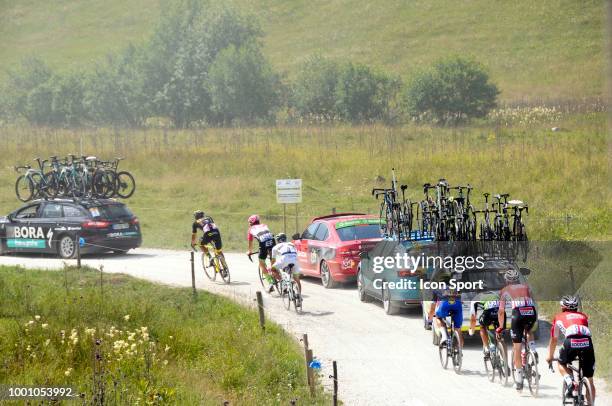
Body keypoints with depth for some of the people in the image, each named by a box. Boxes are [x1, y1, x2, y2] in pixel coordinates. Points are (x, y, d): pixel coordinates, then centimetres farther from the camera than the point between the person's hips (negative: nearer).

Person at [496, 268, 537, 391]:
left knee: (517, 347, 6)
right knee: (529, 331, 38)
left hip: (518, 313, -3)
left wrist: (501, 327, 26)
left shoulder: (505, 291, 21)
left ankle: (519, 380, 5)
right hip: (532, 313, 3)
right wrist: (535, 322, 41)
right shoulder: (526, 287, 28)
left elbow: (501, 311, 14)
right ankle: (533, 351, 12)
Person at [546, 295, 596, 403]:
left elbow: (553, 340, 37)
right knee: (589, 380, 14)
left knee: (562, 364, 27)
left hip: (571, 342, -2)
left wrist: (549, 357, 53)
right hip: (587, 343, 2)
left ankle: (569, 382, 1)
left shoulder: (559, 317, 29)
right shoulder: (583, 316, 34)